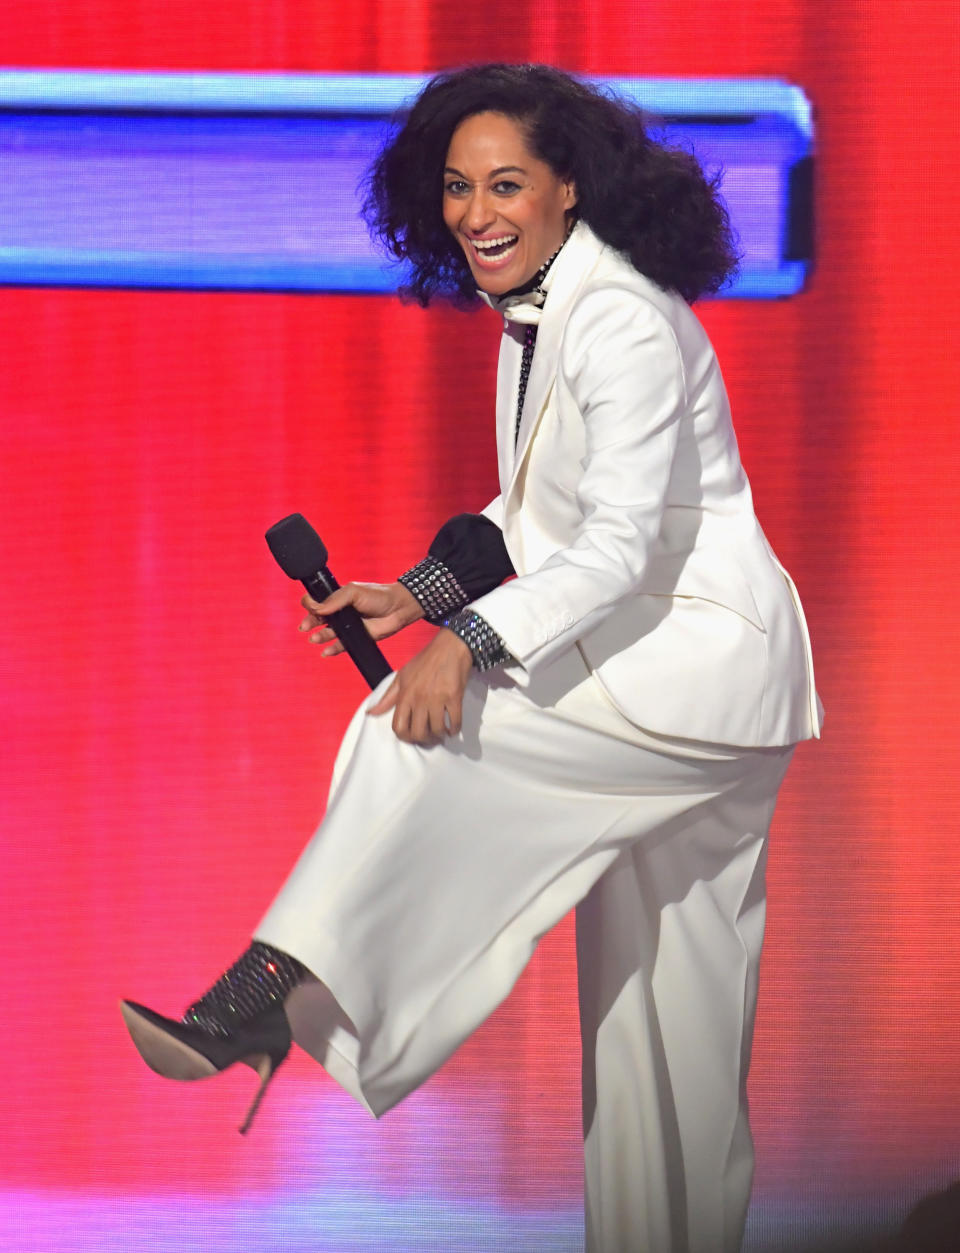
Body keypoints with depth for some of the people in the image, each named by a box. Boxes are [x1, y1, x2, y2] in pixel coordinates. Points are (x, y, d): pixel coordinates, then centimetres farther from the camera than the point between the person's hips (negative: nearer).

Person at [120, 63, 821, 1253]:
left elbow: (622, 542, -25)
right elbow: (535, 516, 19)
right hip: (649, 672, 9)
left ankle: (267, 998, -24)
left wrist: (469, 642, -33)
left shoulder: (623, 321, -19)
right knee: (649, 988, 10)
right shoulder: (531, 314, 10)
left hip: (708, 660, -9)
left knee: (430, 727, -22)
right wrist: (418, 597, 6)